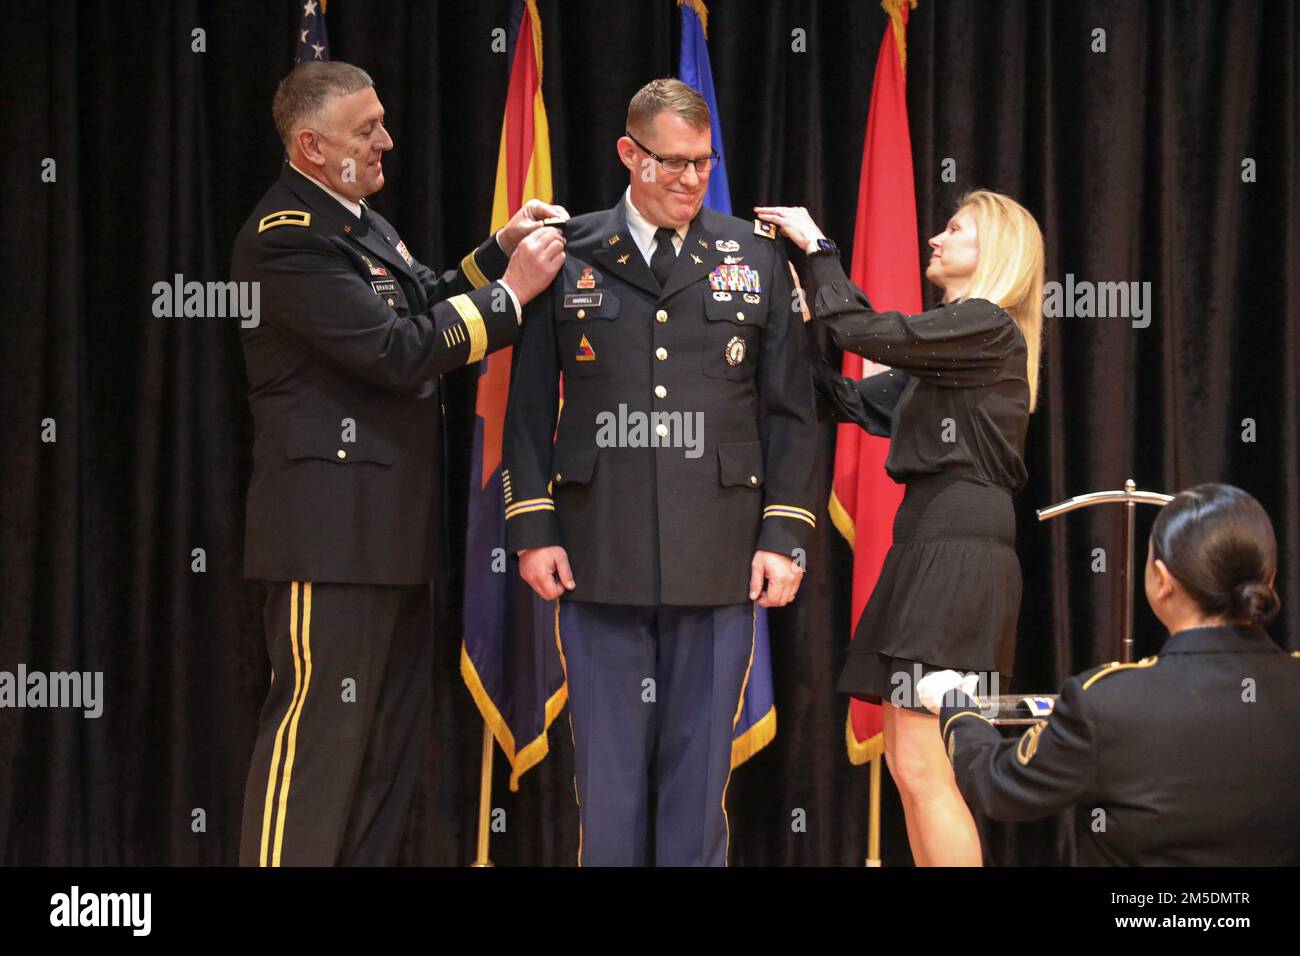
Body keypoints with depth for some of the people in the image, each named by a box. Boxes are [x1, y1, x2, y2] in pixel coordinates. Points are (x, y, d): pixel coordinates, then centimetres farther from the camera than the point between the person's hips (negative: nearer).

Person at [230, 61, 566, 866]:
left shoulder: (361, 221, 14)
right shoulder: (287, 237, -17)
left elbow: (423, 304, 24)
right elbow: (395, 349, -23)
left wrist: (499, 251, 11)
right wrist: (510, 291, -16)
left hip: (391, 525, 10)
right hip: (334, 526, -10)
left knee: (393, 732, 15)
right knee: (319, 731, -7)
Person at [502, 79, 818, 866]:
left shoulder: (757, 258, 8)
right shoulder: (571, 255, 5)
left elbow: (791, 411, 7)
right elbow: (530, 403, 6)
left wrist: (786, 535, 0)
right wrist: (532, 529, -1)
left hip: (718, 558, 1)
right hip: (600, 556, 0)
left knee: (701, 763, 5)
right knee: (607, 769, 4)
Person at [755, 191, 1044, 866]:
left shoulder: (987, 328, -8)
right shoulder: (952, 341, 21)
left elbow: (863, 332, -16)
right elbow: (854, 401, 21)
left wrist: (816, 248, -5)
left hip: (960, 551, -10)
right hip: (928, 545, 10)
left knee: (923, 771, -13)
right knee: (906, 763, 10)